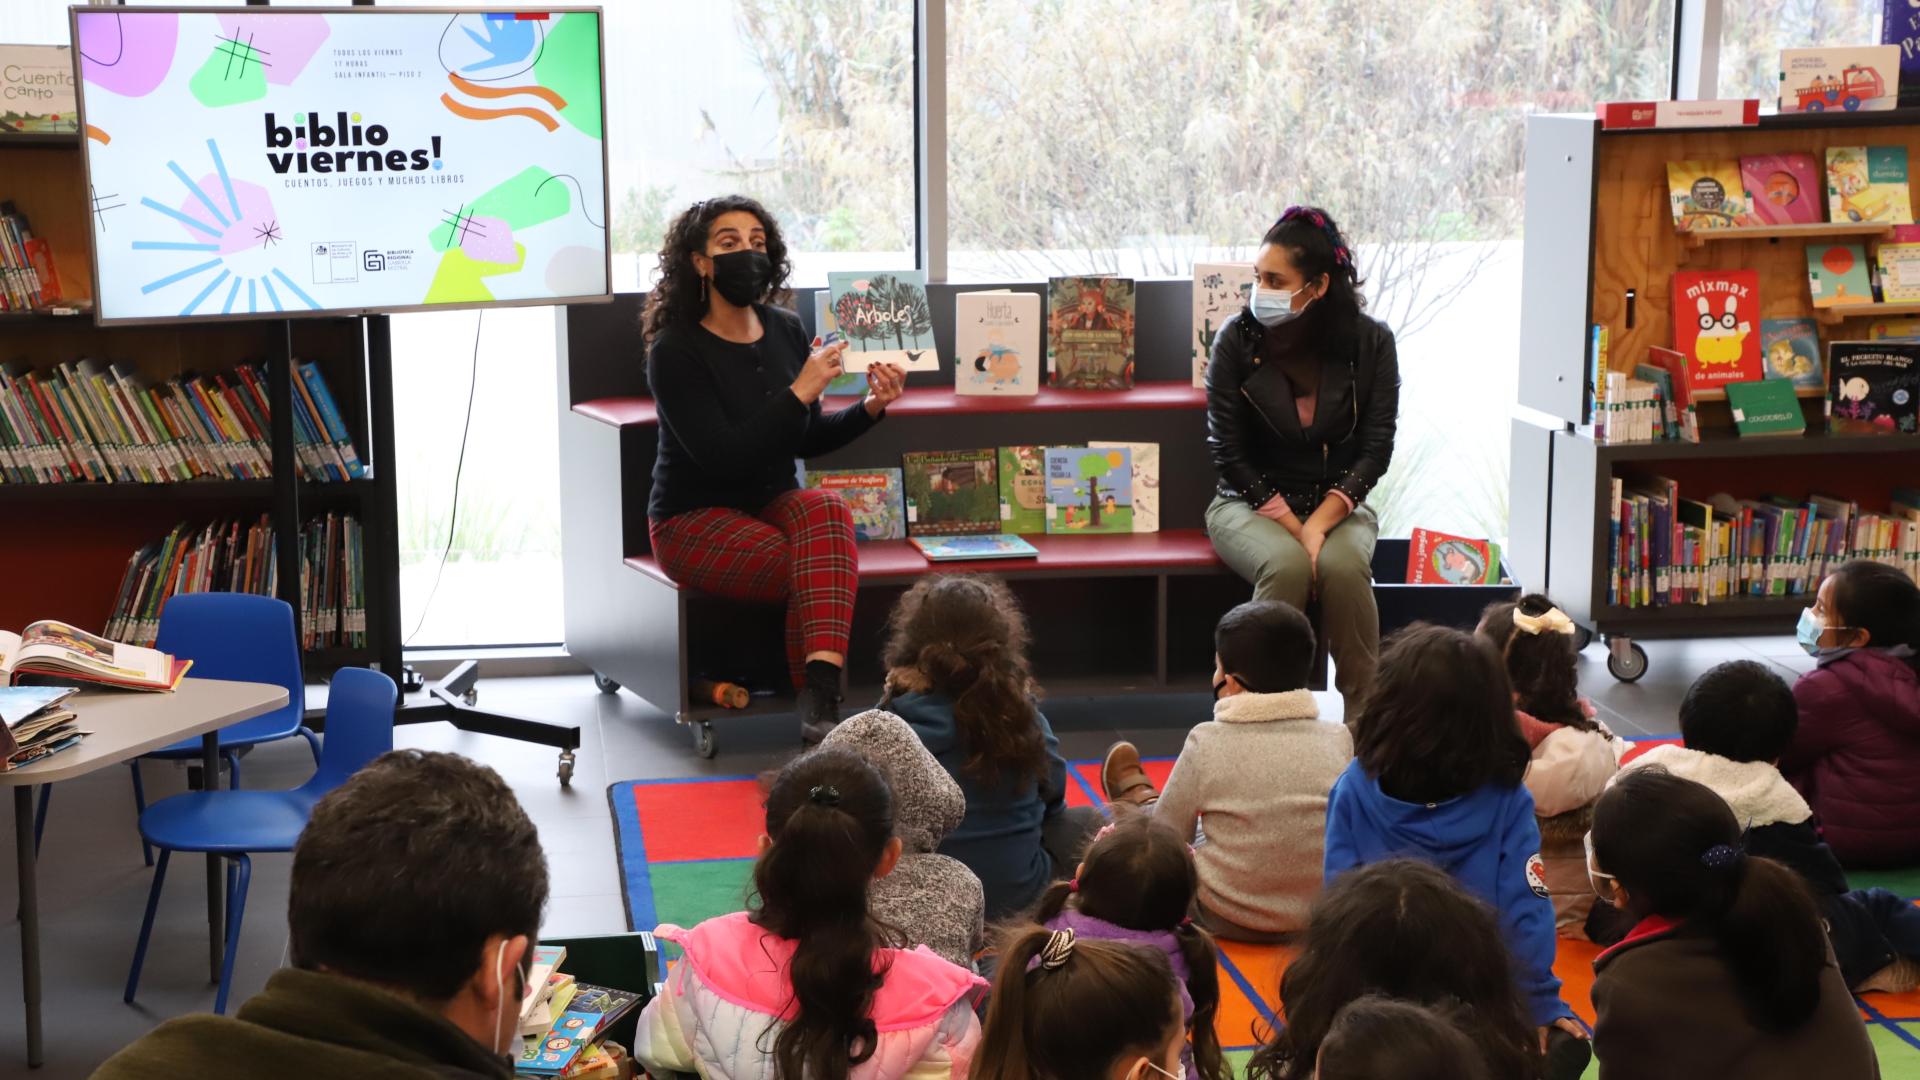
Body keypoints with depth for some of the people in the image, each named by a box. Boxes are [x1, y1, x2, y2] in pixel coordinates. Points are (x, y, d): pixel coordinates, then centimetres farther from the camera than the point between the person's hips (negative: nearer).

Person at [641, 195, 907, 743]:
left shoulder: (785, 330, 5)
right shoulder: (676, 350, -14)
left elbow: (805, 441, 14)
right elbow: (721, 457, -24)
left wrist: (869, 409, -4)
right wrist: (801, 391, -25)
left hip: (774, 504, 5)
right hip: (695, 519, -5)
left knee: (828, 510, -31)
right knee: (812, 569, -31)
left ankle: (822, 701, -43)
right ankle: (818, 705, -19)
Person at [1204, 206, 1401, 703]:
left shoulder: (1371, 343, -5)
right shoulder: (1237, 339, -8)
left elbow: (1376, 448, -6)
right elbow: (1228, 453, -8)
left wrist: (1320, 522, -20)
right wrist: (1291, 526, -18)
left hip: (1337, 504, 1)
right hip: (1250, 504, -1)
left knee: (1343, 565, -32)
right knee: (1286, 564, -34)